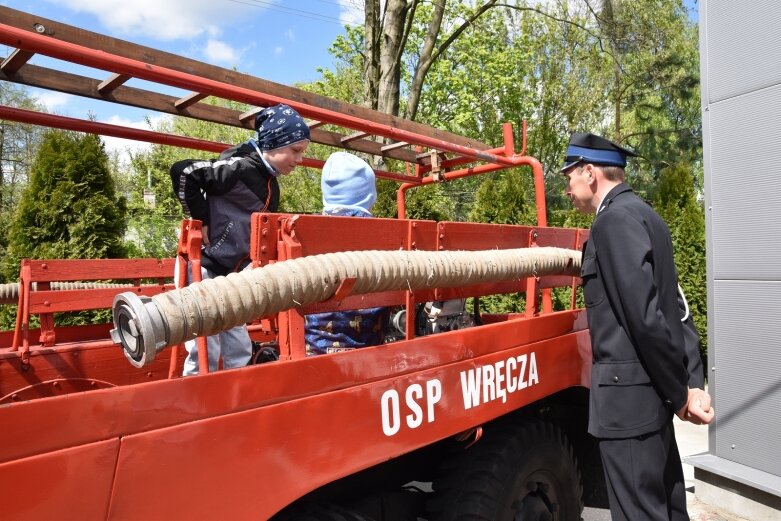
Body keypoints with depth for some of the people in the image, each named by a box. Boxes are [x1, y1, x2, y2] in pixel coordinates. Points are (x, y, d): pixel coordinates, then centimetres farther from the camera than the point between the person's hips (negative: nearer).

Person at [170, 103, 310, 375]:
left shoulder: (270, 184, 8)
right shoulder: (241, 168, -19)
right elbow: (183, 172, -25)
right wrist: (202, 222, -19)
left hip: (231, 275, 9)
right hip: (203, 268, -9)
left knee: (239, 351, 11)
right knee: (205, 354, -5)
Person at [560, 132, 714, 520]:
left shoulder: (614, 219, -16)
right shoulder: (639, 213, 14)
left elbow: (644, 317, -21)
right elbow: (674, 307, 11)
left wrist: (678, 393, -10)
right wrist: (690, 385, 8)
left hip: (629, 390, -10)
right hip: (652, 386, 10)